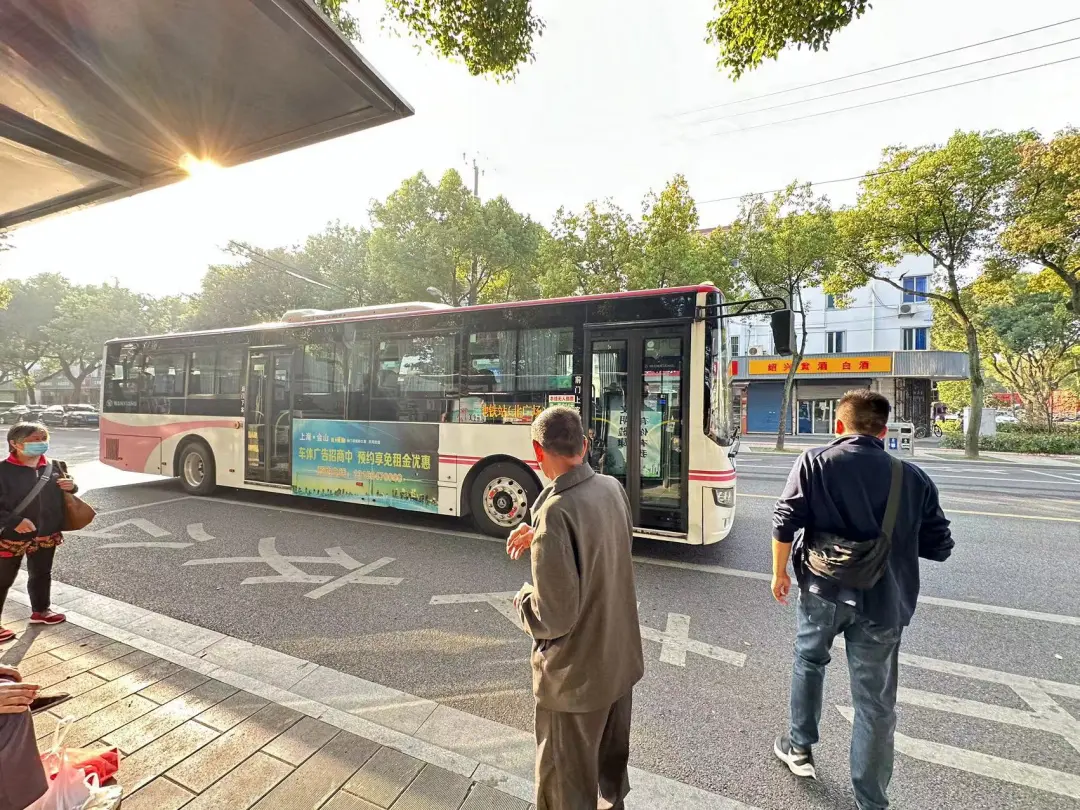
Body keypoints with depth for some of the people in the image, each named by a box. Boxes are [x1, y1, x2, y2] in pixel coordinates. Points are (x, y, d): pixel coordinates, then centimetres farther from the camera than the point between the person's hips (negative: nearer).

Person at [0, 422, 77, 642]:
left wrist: (71, 486, -9)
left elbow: (65, 489, 14)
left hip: (46, 535, 5)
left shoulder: (54, 467, 0)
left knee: (42, 574, 20)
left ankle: (41, 610, 38)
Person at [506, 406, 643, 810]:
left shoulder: (556, 512, -31)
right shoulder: (613, 488, -7)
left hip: (576, 675, -7)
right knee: (611, 765, 30)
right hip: (622, 657, 7)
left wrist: (523, 600, -8)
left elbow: (554, 617, -28)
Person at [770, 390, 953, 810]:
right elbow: (939, 547, 3)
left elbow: (785, 523, -12)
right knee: (876, 703, 14)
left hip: (822, 589, 0)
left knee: (808, 662, 26)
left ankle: (800, 748, 41)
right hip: (882, 601, 1)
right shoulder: (914, 478, -4)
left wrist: (779, 572, 3)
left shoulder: (814, 461, -9)